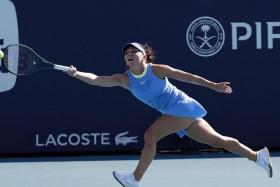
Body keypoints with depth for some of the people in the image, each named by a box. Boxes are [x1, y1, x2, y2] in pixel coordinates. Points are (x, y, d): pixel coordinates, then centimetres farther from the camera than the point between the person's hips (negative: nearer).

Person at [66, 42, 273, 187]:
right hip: (175, 114, 7)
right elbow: (96, 79, -10)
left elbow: (186, 76, -6)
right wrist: (77, 74, -27)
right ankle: (258, 156, 18)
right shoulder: (125, 79, 0)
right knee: (217, 140, 11)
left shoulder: (156, 70, -14)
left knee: (150, 136, -21)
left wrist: (213, 85, -3)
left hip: (183, 107, -7)